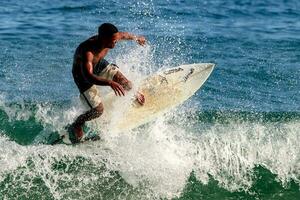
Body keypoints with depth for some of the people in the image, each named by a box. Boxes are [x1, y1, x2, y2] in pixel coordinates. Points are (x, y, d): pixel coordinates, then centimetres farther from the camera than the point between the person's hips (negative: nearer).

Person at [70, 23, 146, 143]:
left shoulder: (114, 37, -25)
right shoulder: (87, 52, -45)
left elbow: (124, 35, 1)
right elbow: (88, 77, -57)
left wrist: (137, 38, 22)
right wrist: (109, 82, -72)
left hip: (99, 65, 6)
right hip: (82, 73, -6)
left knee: (127, 85, -6)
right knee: (98, 110, -14)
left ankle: (134, 95, 32)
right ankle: (75, 127, 12)